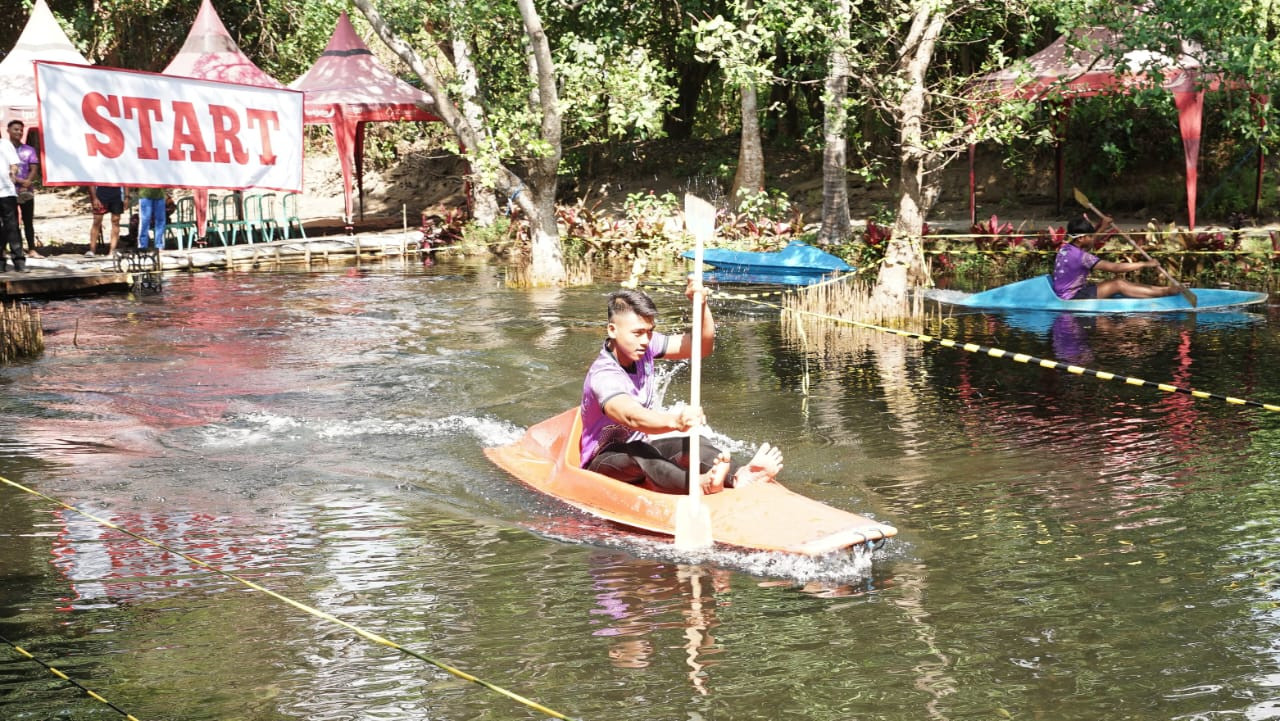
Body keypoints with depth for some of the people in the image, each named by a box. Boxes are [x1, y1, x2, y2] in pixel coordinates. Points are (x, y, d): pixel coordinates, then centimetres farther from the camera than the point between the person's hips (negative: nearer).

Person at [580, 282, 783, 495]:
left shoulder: (645, 345, -5)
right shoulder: (602, 376, -29)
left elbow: (702, 347, -7)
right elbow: (631, 417, -48)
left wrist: (701, 305, -25)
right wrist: (675, 421, -66)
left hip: (639, 448, 8)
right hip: (602, 460, -8)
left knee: (691, 445, -19)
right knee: (637, 453, -38)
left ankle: (737, 475, -47)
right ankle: (701, 483, -64)